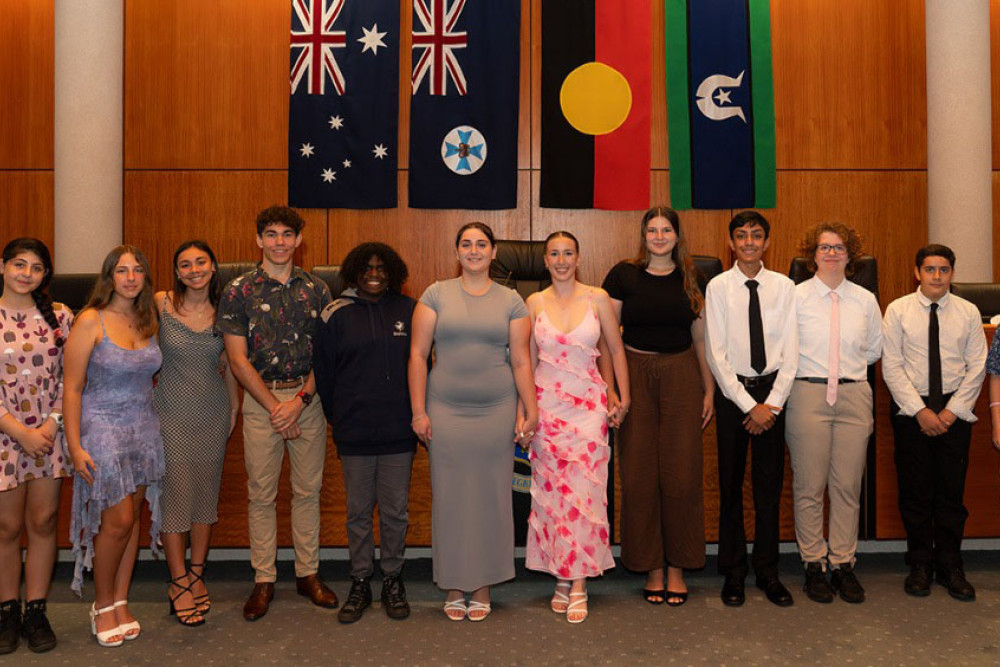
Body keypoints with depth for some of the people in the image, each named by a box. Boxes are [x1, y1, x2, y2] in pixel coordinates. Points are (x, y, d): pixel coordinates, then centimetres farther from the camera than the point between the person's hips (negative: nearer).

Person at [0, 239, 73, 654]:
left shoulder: (59, 317, 2)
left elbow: (70, 378, 4)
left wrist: (53, 424, -9)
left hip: (50, 434, 2)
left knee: (43, 523, 7)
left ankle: (36, 612, 20)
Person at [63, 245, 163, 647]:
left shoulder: (148, 321, 6)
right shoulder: (91, 321, -10)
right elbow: (71, 387, -11)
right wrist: (75, 446, -14)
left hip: (144, 429, 5)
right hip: (102, 429, -5)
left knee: (132, 515, 9)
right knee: (118, 519, -4)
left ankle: (121, 602, 22)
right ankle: (102, 604, 17)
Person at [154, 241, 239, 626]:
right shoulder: (161, 304, -6)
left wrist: (235, 406, 10)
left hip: (214, 412, 3)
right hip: (172, 411, -2)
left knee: (207, 492, 9)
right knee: (175, 493, 0)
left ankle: (196, 576, 23)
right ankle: (178, 583, 13)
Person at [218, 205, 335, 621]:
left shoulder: (316, 289, 5)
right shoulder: (239, 291, 0)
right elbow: (238, 360, -4)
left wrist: (299, 401, -10)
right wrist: (274, 407, -9)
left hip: (308, 396, 2)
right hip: (260, 399, -1)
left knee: (308, 489, 8)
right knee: (261, 493, 5)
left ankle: (308, 573, 22)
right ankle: (263, 580, 18)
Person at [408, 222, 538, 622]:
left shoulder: (510, 301, 7)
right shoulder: (436, 295, 5)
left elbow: (521, 361, 5)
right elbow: (417, 354, 2)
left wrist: (530, 412, -1)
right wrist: (418, 411, -4)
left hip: (497, 410, 1)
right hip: (446, 411, 0)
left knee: (490, 497, 5)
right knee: (450, 497, 4)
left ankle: (483, 587, 19)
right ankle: (454, 588, 18)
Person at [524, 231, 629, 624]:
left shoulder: (598, 299, 1)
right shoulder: (535, 303, 4)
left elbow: (616, 350, 9)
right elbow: (528, 360, 9)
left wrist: (624, 400, 6)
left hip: (588, 405, -1)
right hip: (547, 406, 1)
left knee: (585, 492, -4)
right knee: (551, 492, 3)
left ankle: (579, 584, 5)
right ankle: (561, 580, 16)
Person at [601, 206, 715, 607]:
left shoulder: (691, 279, 7)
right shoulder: (624, 274, 1)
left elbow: (701, 338, 10)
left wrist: (709, 390, 6)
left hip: (681, 378, 1)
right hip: (636, 376, -1)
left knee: (681, 473, 2)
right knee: (639, 474, 2)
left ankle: (677, 567, 16)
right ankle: (651, 568, 16)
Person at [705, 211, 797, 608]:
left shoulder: (784, 287, 3)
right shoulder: (719, 287, -2)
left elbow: (790, 352, 1)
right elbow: (716, 355, -6)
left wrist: (772, 404, -8)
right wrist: (748, 405, -10)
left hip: (772, 390, 1)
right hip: (731, 389, -1)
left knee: (770, 484, 7)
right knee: (731, 484, 5)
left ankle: (768, 572, 20)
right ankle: (733, 574, 18)